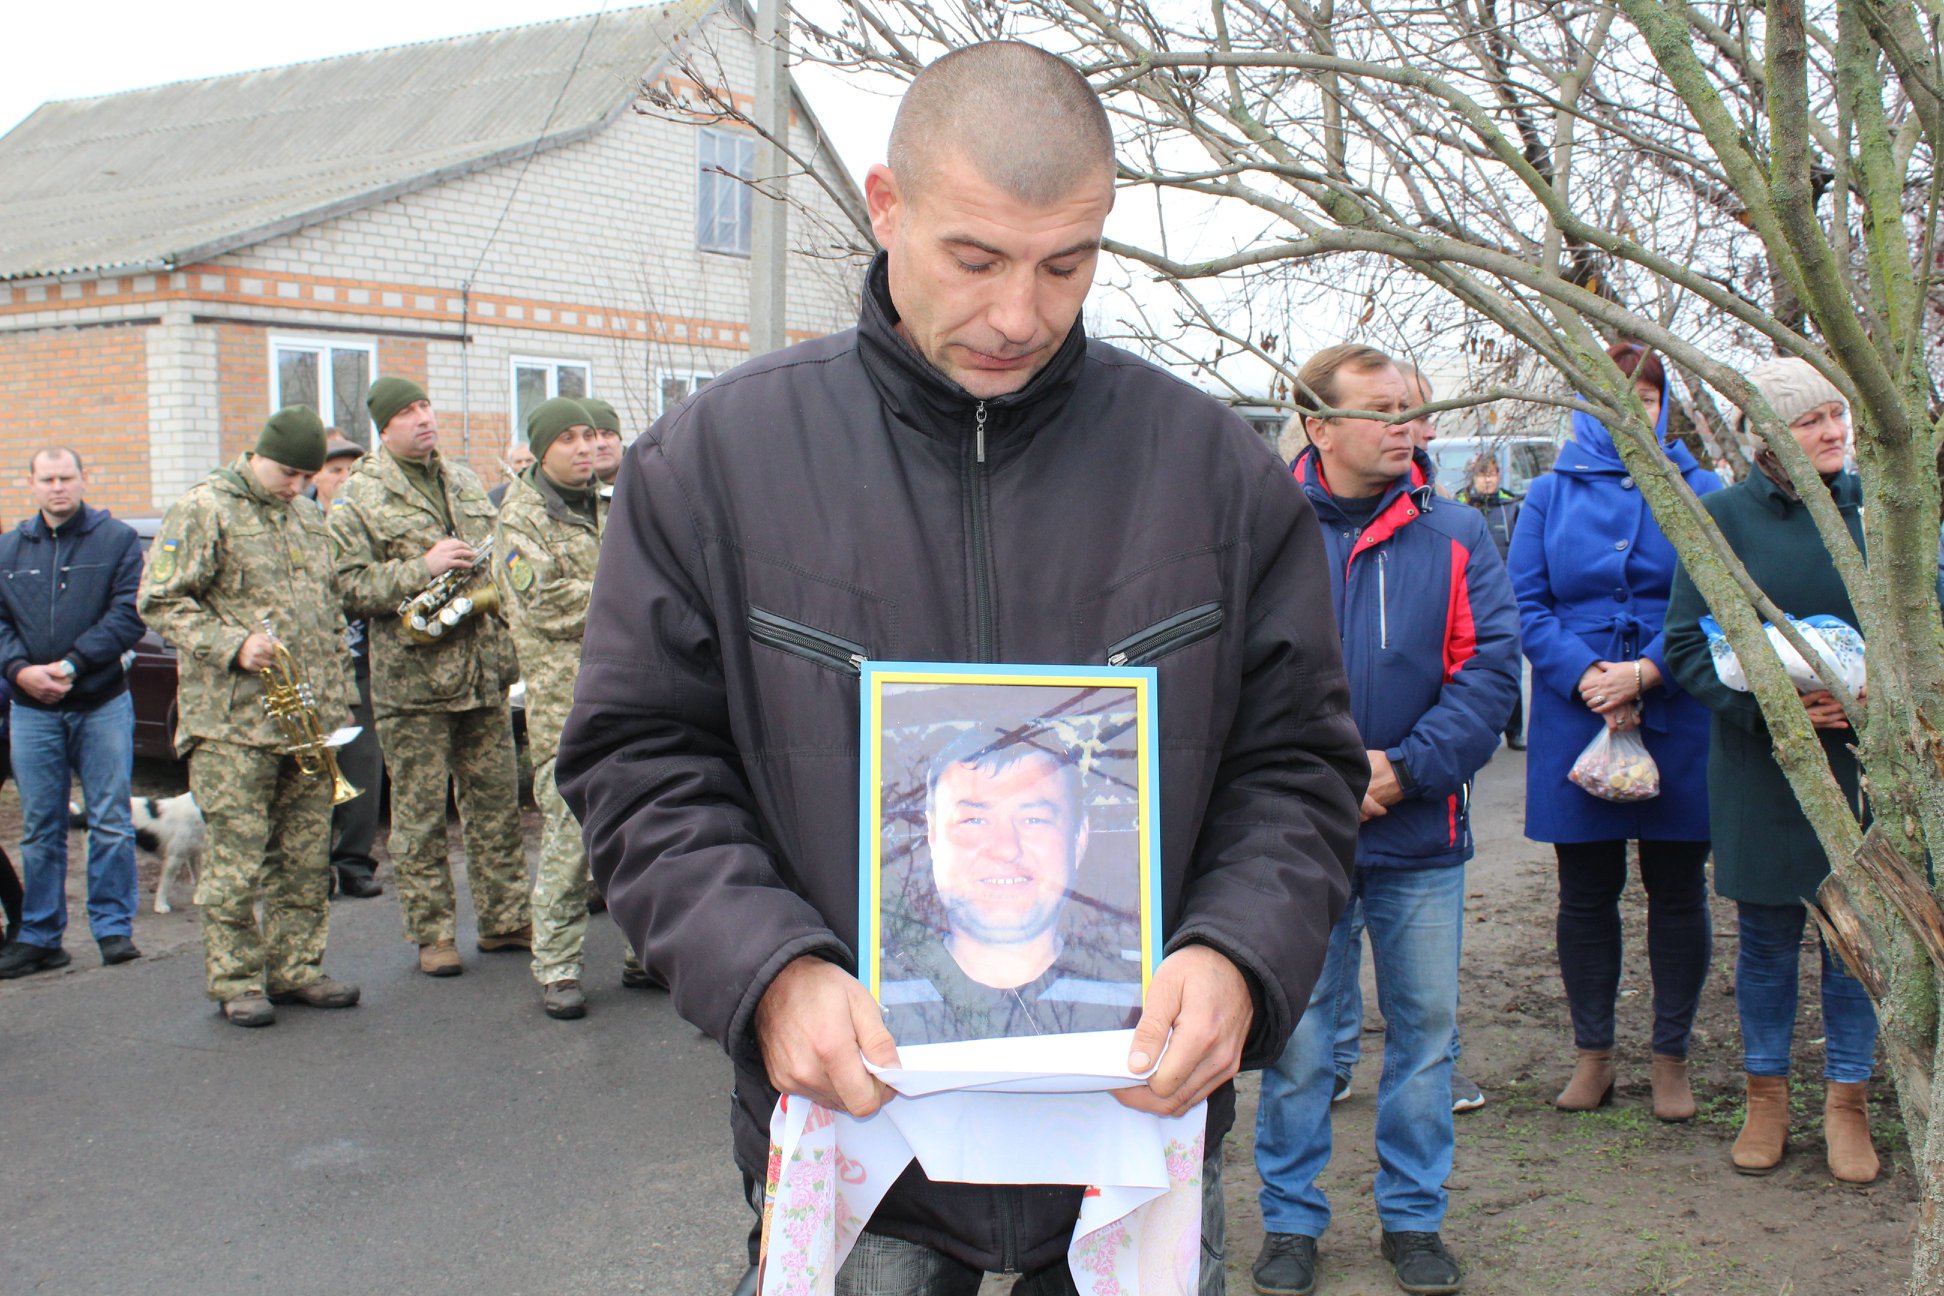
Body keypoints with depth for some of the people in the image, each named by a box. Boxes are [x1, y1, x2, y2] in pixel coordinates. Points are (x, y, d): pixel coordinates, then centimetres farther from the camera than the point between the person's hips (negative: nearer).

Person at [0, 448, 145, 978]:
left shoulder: (117, 539, 2)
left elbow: (129, 614, -7)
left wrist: (72, 665, -14)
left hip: (102, 703, -2)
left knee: (110, 822, 1)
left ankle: (114, 928, 9)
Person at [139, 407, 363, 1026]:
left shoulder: (310, 517, 17)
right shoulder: (203, 509, -4)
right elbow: (161, 601, -8)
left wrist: (338, 694, 17)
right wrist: (232, 646, -19)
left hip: (310, 721, 6)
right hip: (232, 722, -6)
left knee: (307, 854, 9)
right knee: (236, 857, -4)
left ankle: (297, 969, 19)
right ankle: (235, 983, 6)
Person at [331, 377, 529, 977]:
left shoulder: (464, 481, 15)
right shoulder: (359, 496, -3)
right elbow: (349, 587, -11)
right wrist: (423, 568, -18)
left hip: (484, 672, 5)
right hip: (411, 675, -5)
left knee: (496, 798, 9)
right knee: (419, 813, 1)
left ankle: (504, 919, 19)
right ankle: (432, 933, 11)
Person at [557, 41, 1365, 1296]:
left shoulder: (1216, 468, -3)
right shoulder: (718, 455, -5)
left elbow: (1297, 763, 2)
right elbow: (644, 763, -2)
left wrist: (1237, 957, -16)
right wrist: (768, 969, -17)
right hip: (848, 1126, -1)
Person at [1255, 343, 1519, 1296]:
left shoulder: (1454, 537, 1)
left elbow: (1490, 667, -4)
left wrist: (1404, 768, -14)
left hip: (1420, 832, 2)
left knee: (1426, 1028, 11)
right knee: (1295, 1035, 7)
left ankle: (1414, 1216, 28)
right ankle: (1291, 1218, 24)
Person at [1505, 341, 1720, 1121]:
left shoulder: (1697, 492, 3)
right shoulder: (1550, 496, 6)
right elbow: (1526, 605, -1)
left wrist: (1647, 673, -17)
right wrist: (1585, 677, -15)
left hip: (1677, 726, -1)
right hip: (1574, 725, 1)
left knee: (1677, 890, 7)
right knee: (1585, 893, 8)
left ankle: (1672, 1057, 21)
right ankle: (1593, 1054, 22)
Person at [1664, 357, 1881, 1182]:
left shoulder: (1870, 510, 3)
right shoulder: (1723, 517, -3)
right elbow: (1687, 646, -3)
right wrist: (1764, 702, -17)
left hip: (1861, 755, 2)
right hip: (1759, 764, -1)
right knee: (1766, 935, 8)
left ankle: (1846, 1101, 20)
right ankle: (1766, 1095, 24)